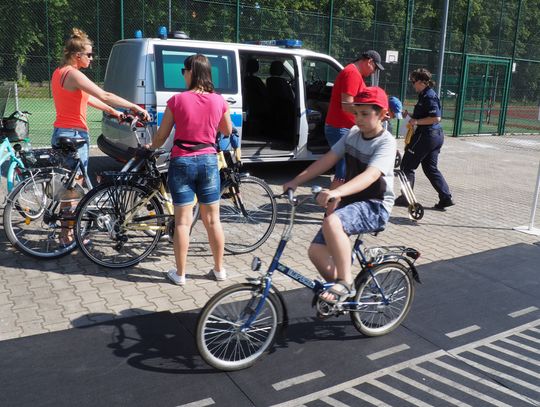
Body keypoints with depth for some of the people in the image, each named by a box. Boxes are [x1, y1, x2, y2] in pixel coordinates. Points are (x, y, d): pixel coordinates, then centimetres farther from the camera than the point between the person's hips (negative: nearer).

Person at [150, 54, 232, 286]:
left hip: (182, 162, -2)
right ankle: (219, 269, 22)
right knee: (212, 219, 12)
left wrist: (152, 147, 20)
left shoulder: (177, 100, -9)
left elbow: (161, 136, -1)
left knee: (182, 221, 4)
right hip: (208, 161, 2)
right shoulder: (219, 101, -3)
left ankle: (180, 273, 12)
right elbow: (228, 131, 13)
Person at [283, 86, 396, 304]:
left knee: (331, 222, -36)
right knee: (316, 251, -4)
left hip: (375, 206, -7)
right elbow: (327, 160, 3)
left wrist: (337, 192, -48)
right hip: (350, 202, 7)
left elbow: (371, 175, -32)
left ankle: (345, 282, -21)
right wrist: (296, 181, -7)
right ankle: (343, 293, 19)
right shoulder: (353, 133, 6)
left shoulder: (386, 142, -15)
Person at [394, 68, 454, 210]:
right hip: (436, 135, 10)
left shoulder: (428, 96, -17)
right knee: (430, 168, 15)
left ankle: (405, 198, 11)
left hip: (426, 136, -10)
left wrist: (417, 121, -20)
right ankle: (446, 198, 13)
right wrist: (411, 116, 13)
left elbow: (436, 118, -24)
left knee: (407, 166, 2)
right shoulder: (426, 95, 13)